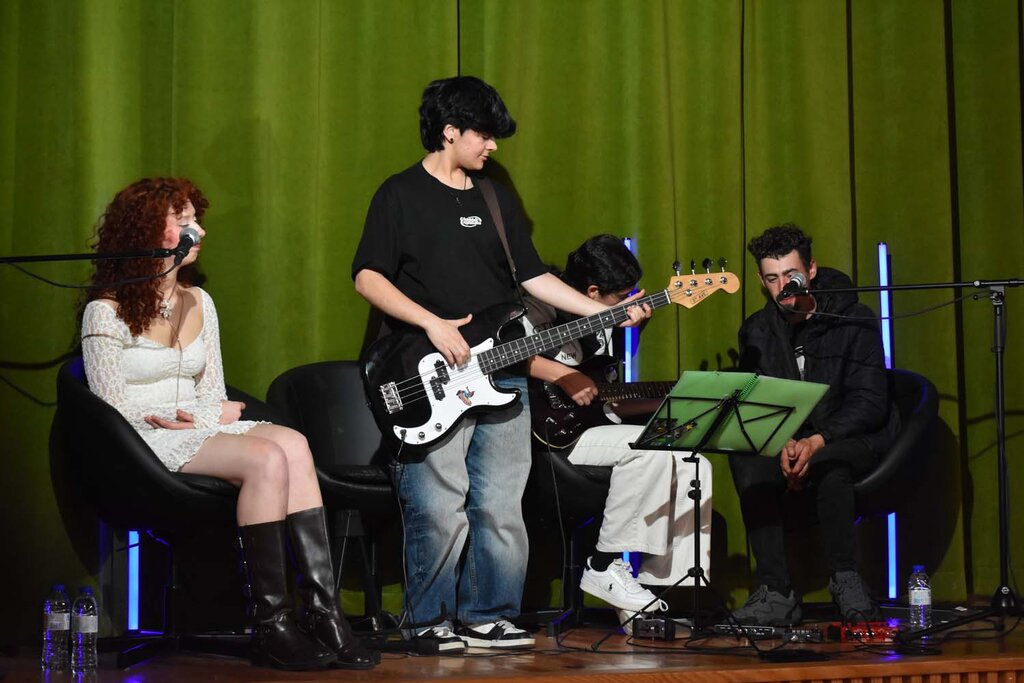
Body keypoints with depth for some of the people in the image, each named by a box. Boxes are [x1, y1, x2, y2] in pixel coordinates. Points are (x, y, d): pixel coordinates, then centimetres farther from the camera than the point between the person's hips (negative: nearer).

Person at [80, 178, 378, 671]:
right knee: (266, 457, -31)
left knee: (292, 444, -26)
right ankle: (269, 624, -30)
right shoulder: (106, 312, -2)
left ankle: (322, 608, -33)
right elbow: (114, 409, -7)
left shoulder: (198, 304, 18)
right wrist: (206, 414, -9)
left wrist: (196, 414, -8)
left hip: (203, 428, 6)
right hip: (145, 444, -6)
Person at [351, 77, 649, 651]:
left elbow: (534, 276, 17)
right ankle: (430, 622, 6)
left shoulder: (498, 200, 17)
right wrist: (433, 324, -17)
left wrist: (608, 312, 8)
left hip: (501, 375, 6)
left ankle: (486, 616, 14)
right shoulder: (401, 195, -1)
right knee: (439, 511, -7)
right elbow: (367, 277, -8)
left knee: (500, 509, 4)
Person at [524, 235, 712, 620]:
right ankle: (605, 568, -17)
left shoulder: (601, 328, 20)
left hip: (587, 426, 10)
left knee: (693, 466, -1)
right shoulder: (545, 310, -9)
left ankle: (664, 584, 1)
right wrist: (563, 375, -27)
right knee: (647, 446, -29)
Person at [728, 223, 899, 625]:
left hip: (850, 438, -3)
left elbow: (869, 402, -13)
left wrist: (817, 441, -28)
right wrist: (783, 446, -23)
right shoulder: (756, 332, 5)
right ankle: (775, 594, -31)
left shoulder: (855, 320, -7)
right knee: (744, 461, -29)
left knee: (827, 462, -39)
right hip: (783, 439, 4)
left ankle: (845, 578, -27)